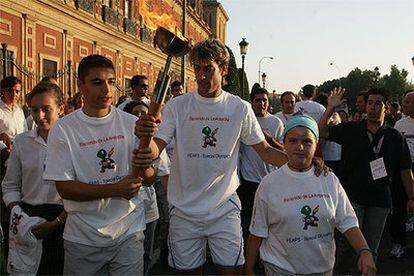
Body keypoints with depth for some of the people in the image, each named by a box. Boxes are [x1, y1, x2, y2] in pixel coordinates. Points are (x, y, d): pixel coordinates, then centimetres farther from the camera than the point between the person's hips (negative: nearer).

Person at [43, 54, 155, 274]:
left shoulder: (131, 123, -1)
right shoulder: (63, 129, -7)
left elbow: (149, 180, 0)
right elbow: (64, 188, -10)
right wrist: (114, 190, -21)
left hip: (129, 232, 1)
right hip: (82, 238, -1)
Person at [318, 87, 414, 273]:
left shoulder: (395, 137, 0)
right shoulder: (351, 130, -3)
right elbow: (322, 132, -10)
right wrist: (330, 108, -20)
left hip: (380, 200, 2)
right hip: (353, 196, -2)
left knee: (371, 247, 15)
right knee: (348, 242, 2)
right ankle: (340, 271, 23)